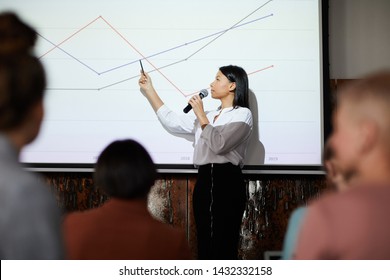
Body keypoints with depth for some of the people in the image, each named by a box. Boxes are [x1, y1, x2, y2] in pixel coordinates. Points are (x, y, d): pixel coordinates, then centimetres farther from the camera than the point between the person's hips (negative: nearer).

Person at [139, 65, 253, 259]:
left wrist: (201, 116, -4)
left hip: (227, 182, -7)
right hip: (204, 181, 7)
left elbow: (219, 144, -13)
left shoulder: (242, 114, 0)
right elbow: (172, 122, 23)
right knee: (205, 245, 6)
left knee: (224, 246, -9)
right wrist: (149, 90, 24)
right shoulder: (207, 116, 21)